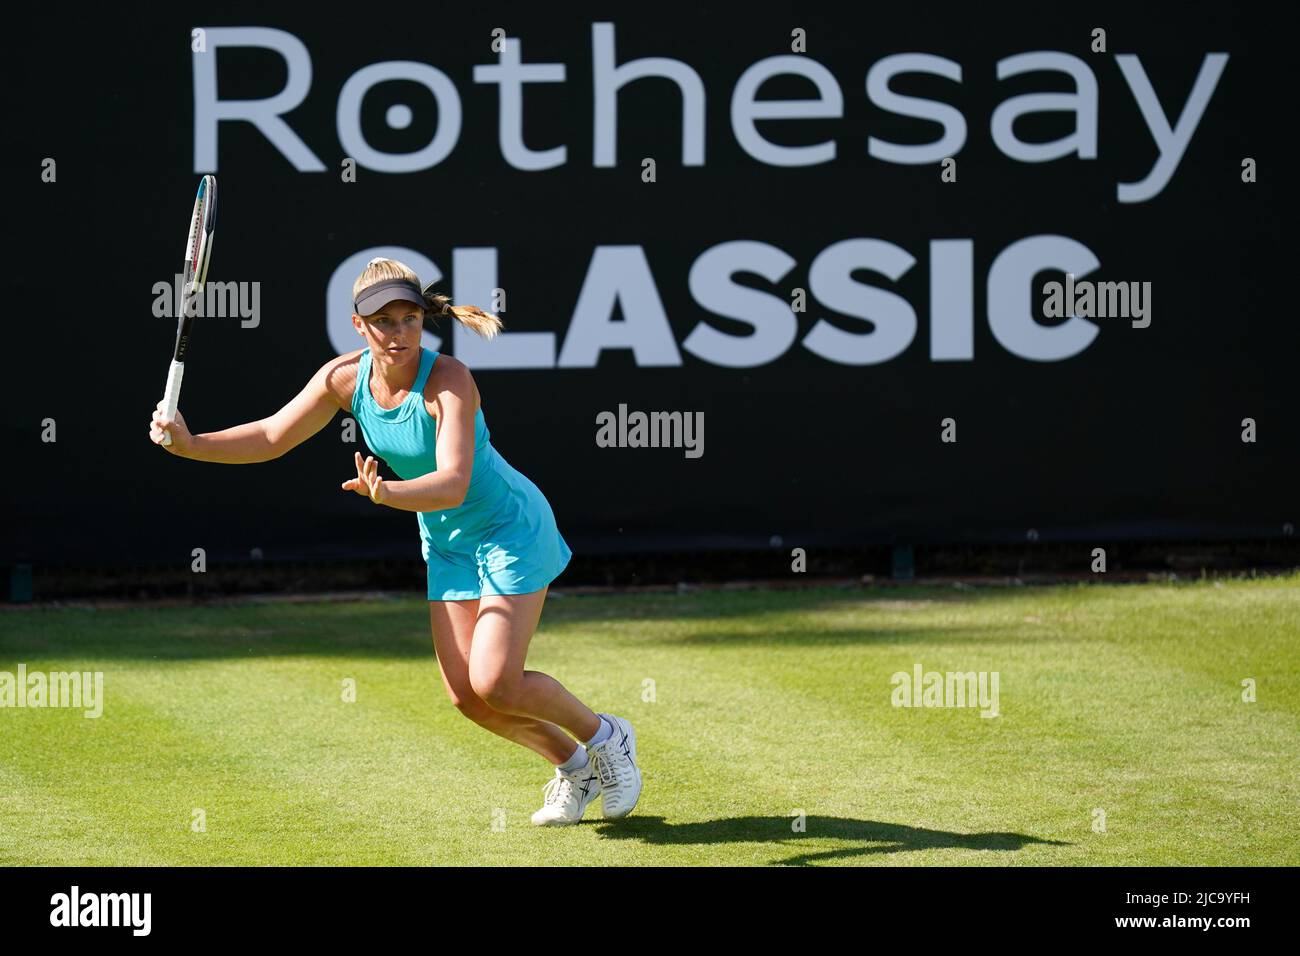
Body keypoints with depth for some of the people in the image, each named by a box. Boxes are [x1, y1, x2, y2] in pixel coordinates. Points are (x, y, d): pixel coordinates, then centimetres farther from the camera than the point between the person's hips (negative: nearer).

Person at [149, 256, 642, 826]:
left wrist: (387, 494, -57)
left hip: (511, 528, -6)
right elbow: (272, 437, -5)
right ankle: (574, 767, 24)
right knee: (465, 695, 0)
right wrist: (190, 444, -17)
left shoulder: (449, 381, -29)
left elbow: (453, 483, -40)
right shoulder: (345, 377, -12)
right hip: (446, 543, 6)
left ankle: (606, 737, 11)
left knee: (495, 685, -16)